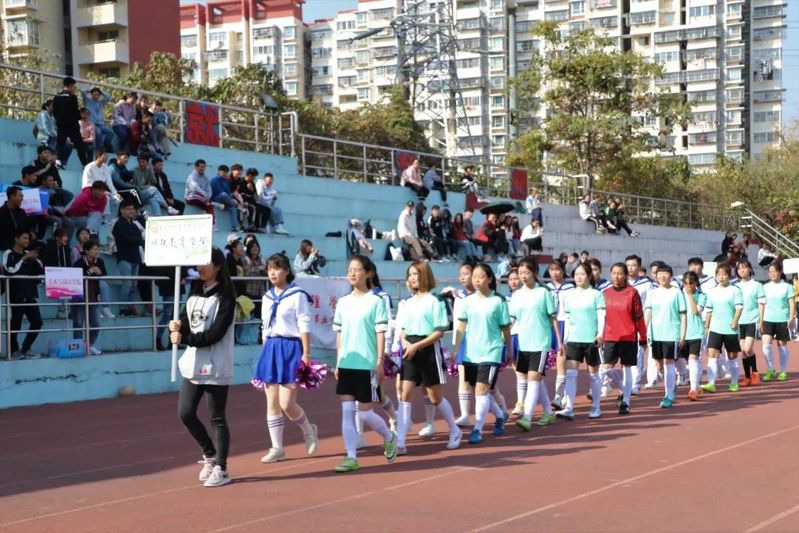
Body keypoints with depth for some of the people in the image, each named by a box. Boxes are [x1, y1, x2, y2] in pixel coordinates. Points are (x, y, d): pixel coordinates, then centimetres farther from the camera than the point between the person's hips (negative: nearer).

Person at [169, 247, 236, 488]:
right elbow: (184, 325, 10)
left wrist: (185, 338, -19)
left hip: (216, 367, -7)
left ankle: (221, 468, 10)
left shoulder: (225, 297, -9)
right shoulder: (194, 294, 13)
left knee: (217, 418, 0)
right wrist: (176, 328, -12)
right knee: (185, 413, 5)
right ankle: (210, 455, 26)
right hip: (193, 364, 7)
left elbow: (215, 333, -17)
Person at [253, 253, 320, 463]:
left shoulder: (297, 295, -6)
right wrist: (266, 352, 17)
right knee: (272, 404, 4)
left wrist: (306, 354, -13)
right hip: (270, 349, 7)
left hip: (290, 348, -7)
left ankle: (308, 430, 18)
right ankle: (277, 449, 10)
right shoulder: (267, 297, 14)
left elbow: (304, 326, -9)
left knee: (286, 403, -11)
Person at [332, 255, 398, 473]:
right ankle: (351, 457, 3)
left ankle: (389, 438, 27)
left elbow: (381, 333, -7)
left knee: (365, 413, 0)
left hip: (367, 365, -5)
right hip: (346, 365, 5)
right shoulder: (343, 302, 10)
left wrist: (380, 362, -11)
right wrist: (338, 362, 10)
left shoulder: (375, 301, -5)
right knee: (346, 412, -1)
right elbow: (339, 334, 14)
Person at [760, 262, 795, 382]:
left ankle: (783, 372, 16)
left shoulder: (786, 287, 0)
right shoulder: (765, 287, 7)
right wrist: (761, 320, 7)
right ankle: (770, 370, 4)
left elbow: (792, 304, -1)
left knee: (782, 345, 6)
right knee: (766, 344, -10)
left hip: (782, 319, -2)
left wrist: (791, 318, -12)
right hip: (768, 319, 2)